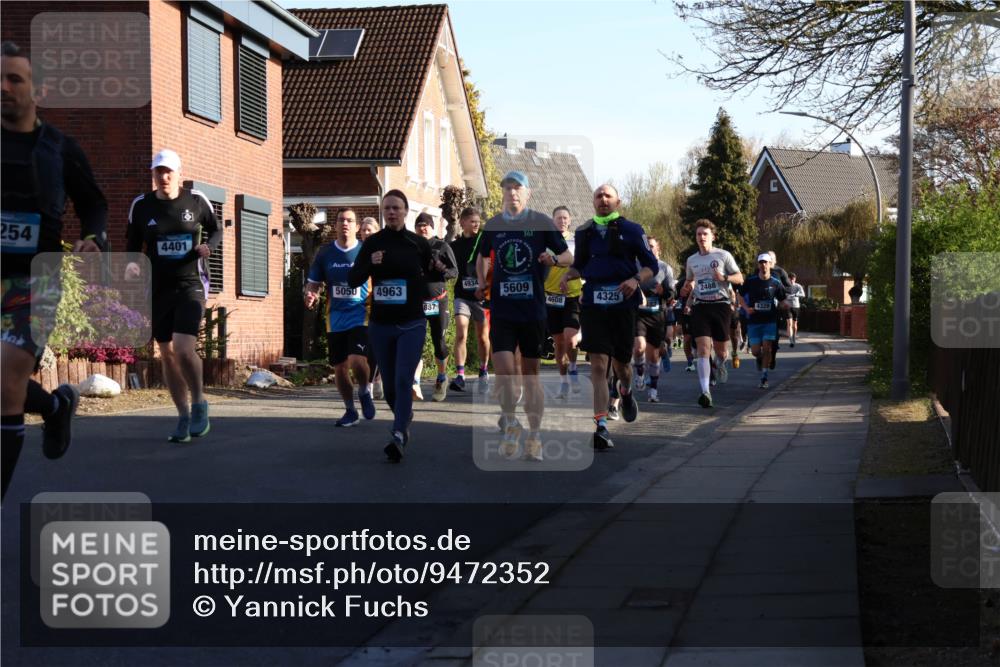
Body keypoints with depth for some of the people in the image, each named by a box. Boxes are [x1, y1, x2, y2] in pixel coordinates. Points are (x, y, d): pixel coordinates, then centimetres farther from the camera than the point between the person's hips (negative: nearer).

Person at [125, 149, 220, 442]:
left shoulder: (196, 201, -3)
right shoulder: (141, 206, 0)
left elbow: (216, 230, 11)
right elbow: (133, 243, 10)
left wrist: (208, 246, -10)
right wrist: (131, 264, -11)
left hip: (191, 285, -3)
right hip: (157, 288, 3)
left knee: (183, 349, -18)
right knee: (167, 353, 7)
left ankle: (199, 404, 6)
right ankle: (183, 417, 19)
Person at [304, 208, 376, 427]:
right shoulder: (325, 253, 5)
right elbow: (313, 282, 10)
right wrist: (311, 295, -12)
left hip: (361, 316, -3)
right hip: (335, 320, 3)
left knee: (357, 361, -22)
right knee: (340, 368, 8)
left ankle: (365, 392, 11)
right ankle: (351, 411, 28)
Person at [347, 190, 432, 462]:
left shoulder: (419, 244, -2)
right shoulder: (372, 243, 2)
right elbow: (353, 280, -2)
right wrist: (370, 264, -17)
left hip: (411, 324, -3)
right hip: (380, 325, 3)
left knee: (403, 380, -17)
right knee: (389, 384, 12)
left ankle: (398, 436, -20)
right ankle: (405, 416, 39)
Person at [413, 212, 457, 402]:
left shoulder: (441, 247, 2)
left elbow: (454, 272, 0)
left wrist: (439, 267, -19)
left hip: (437, 300, -2)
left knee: (439, 341, 3)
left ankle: (441, 380, 22)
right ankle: (415, 382, -8)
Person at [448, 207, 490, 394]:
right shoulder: (455, 245, 9)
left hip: (482, 295, -1)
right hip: (462, 295, 1)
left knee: (482, 337, 9)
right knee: (461, 334, -14)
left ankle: (484, 372, 27)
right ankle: (460, 375, -17)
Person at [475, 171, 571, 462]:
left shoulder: (541, 223, 0)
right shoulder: (493, 225, 7)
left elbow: (568, 256, 4)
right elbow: (483, 256, 24)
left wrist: (554, 259, -17)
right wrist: (481, 283, 8)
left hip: (533, 310, -1)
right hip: (502, 310, 1)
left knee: (530, 373, 5)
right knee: (504, 371, -11)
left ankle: (534, 437, 16)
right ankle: (510, 425, 12)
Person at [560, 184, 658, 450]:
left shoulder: (631, 229, 2)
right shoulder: (584, 232, 11)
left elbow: (651, 265, 3)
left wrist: (636, 279, -18)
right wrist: (568, 275, -1)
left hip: (623, 304, -1)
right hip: (593, 305, 1)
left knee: (621, 363, 12)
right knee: (598, 365, -10)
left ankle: (626, 392, 48)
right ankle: (601, 427, -14)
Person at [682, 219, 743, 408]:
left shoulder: (723, 255, 3)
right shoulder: (691, 260, 13)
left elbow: (740, 278, 4)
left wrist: (724, 277, -15)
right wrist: (688, 289, 6)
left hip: (720, 304, -1)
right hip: (700, 306, 1)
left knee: (721, 349, 6)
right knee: (703, 348, -14)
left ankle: (720, 364, 45)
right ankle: (705, 392, -20)